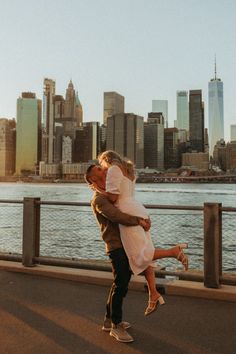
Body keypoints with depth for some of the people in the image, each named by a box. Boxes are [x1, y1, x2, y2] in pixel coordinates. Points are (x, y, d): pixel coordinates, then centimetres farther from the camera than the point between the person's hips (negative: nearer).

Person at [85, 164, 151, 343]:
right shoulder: (98, 199, -11)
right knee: (120, 285, -4)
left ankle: (109, 320, 30)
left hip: (127, 244, 9)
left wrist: (145, 218, 1)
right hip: (116, 246, -9)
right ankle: (116, 326, 11)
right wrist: (139, 221, -19)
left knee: (122, 284, 16)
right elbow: (117, 216, -25)